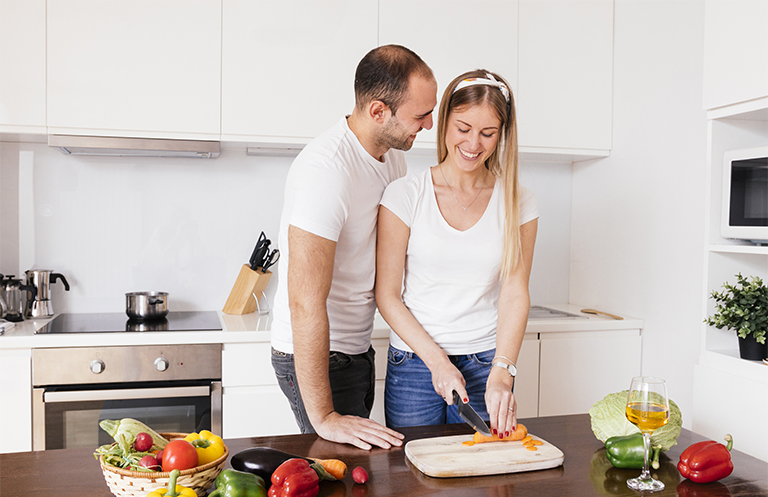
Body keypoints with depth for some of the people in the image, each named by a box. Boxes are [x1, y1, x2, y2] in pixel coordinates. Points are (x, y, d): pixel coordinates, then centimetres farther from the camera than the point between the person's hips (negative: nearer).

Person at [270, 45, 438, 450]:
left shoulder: (393, 154, 2)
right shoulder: (326, 170, -27)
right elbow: (306, 301, -30)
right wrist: (322, 417, -29)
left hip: (357, 350, 9)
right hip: (314, 357, -9)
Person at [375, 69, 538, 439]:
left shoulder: (518, 204, 1)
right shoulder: (405, 195, -5)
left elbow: (514, 293, -5)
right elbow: (387, 294, -5)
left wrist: (502, 373, -17)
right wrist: (437, 361, -12)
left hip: (486, 364, 1)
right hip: (414, 364, -1)